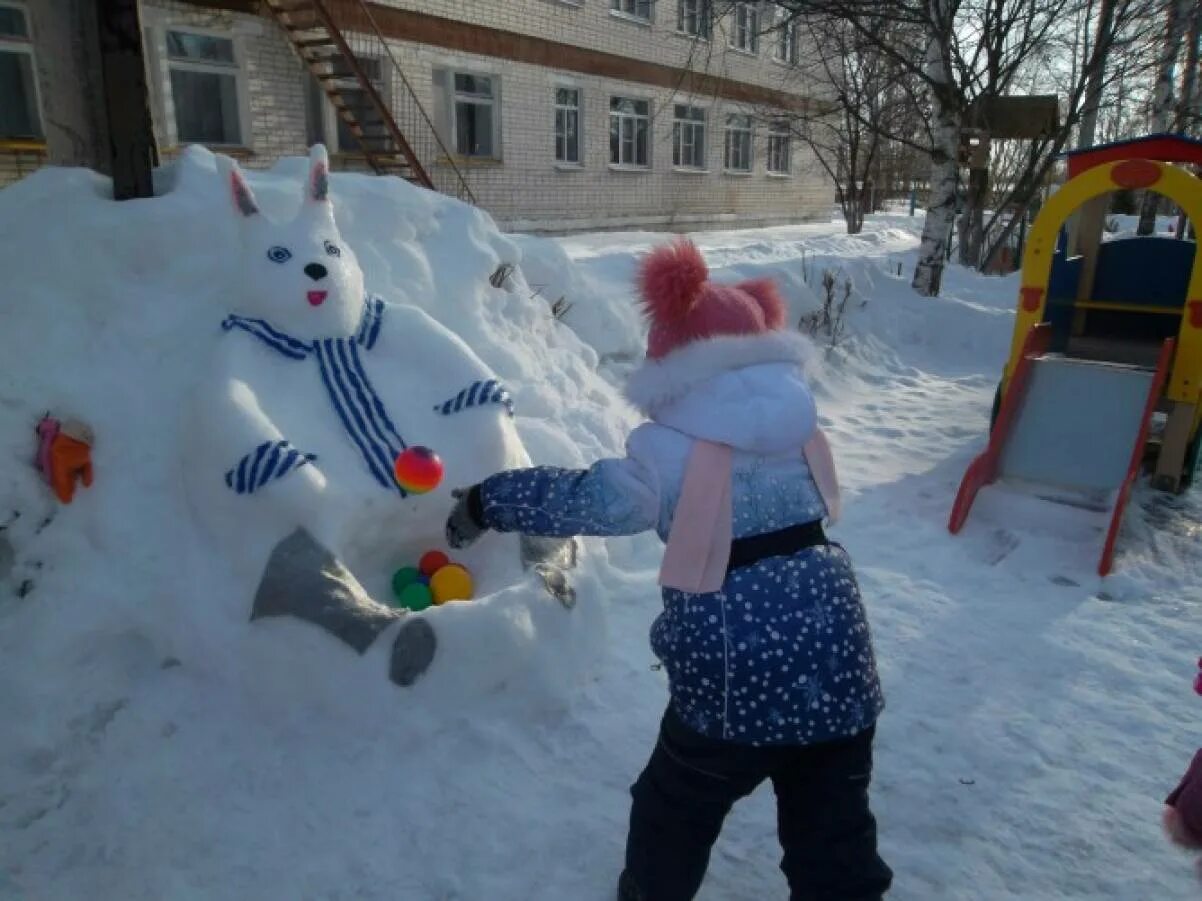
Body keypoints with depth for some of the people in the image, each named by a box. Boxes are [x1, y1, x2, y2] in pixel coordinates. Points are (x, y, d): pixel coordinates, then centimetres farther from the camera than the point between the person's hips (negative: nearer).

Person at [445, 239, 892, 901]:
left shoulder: (673, 452, -13)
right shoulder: (800, 428, 5)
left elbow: (582, 498, -10)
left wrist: (484, 504, 2)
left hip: (737, 672, -5)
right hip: (838, 660, 5)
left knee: (675, 812, 22)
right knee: (834, 832, 20)